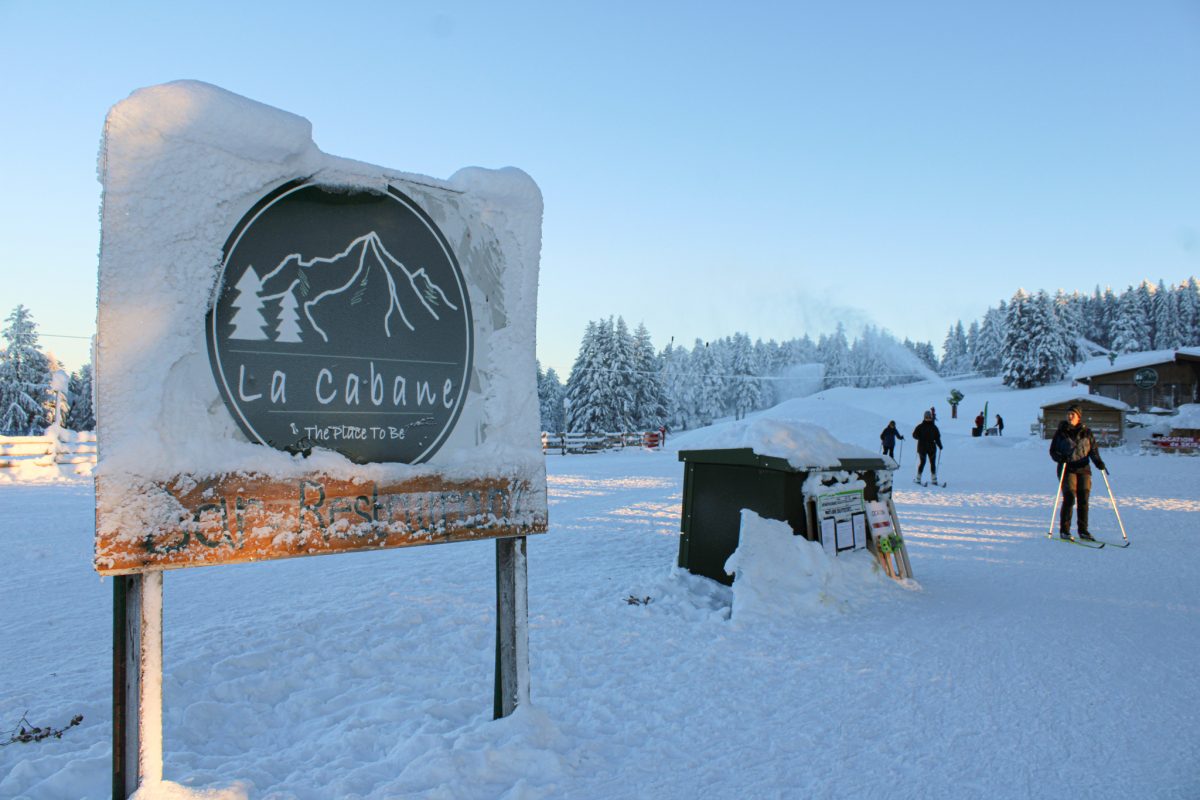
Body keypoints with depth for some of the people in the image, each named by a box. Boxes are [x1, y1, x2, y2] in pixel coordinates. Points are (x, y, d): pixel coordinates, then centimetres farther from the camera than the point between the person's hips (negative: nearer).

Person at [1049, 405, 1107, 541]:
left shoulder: (1087, 432, 9)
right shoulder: (1061, 432, 3)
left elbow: (1093, 449, 9)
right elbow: (1053, 450, 4)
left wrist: (1098, 461, -9)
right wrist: (1060, 457, -16)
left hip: (1084, 469, 3)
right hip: (1067, 469, -3)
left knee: (1083, 499, 1)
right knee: (1069, 498, -11)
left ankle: (1083, 530, 11)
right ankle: (1064, 530, -3)